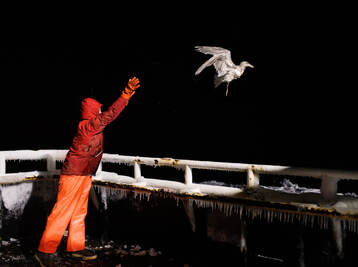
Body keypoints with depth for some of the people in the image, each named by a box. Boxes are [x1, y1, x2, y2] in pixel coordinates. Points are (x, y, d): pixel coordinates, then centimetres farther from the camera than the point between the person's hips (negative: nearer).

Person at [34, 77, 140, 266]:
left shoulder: (93, 126, 9)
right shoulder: (86, 126, -18)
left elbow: (110, 116, 22)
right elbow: (109, 115, -27)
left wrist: (127, 94, 23)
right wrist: (126, 95, -28)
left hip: (84, 176, 10)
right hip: (74, 175, -10)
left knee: (79, 212, 14)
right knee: (63, 212, -6)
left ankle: (76, 248, 23)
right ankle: (45, 251, 2)